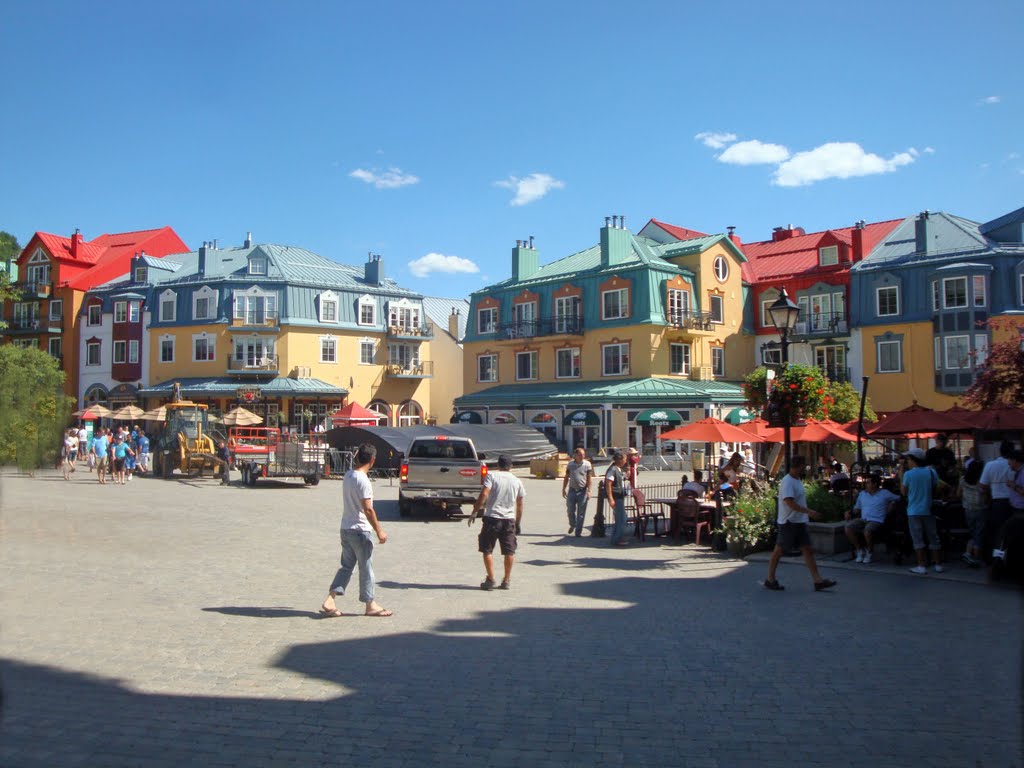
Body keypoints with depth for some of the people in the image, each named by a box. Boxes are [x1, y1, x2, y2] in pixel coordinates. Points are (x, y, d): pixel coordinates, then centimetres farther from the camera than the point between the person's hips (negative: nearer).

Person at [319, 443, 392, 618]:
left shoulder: (348, 475, 6)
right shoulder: (363, 480, -20)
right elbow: (368, 509, -21)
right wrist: (379, 531, -17)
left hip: (345, 529, 8)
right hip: (360, 531, -8)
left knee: (346, 566, 15)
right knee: (366, 568, 5)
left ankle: (329, 600, 7)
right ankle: (370, 605, 17)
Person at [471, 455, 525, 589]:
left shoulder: (492, 476, -3)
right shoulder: (517, 481, 9)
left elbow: (483, 495, -15)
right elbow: (519, 505, 13)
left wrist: (475, 512, -9)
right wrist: (517, 523, 22)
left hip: (492, 518, -3)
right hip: (509, 519, 3)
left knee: (487, 549, 7)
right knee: (509, 551, 12)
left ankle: (490, 580, 5)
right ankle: (507, 581, 17)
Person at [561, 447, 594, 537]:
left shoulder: (587, 464, -2)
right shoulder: (570, 464, 4)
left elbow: (589, 479, -2)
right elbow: (566, 477, 11)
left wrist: (588, 491, -8)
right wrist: (564, 489, 8)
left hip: (582, 491, -2)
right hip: (572, 490, 2)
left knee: (581, 513, 1)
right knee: (570, 510, 5)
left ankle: (578, 531, 9)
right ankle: (572, 525, 33)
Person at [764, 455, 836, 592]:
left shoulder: (798, 480, 13)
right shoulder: (787, 482, -18)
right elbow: (790, 502, -27)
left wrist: (809, 511, 19)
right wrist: (809, 512, -28)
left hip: (800, 522, 9)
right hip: (788, 522, -9)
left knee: (808, 550, 5)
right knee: (779, 550, 2)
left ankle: (818, 581, 4)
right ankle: (770, 580, 12)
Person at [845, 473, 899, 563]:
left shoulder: (884, 493, 9)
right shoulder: (862, 494, 20)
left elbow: (897, 499, 9)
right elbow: (857, 508, 22)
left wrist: (889, 508, -1)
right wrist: (849, 512, 2)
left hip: (876, 521, -5)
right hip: (863, 519, 5)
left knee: (867, 530, -38)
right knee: (849, 527, -25)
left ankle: (869, 552, -10)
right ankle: (859, 550, -7)